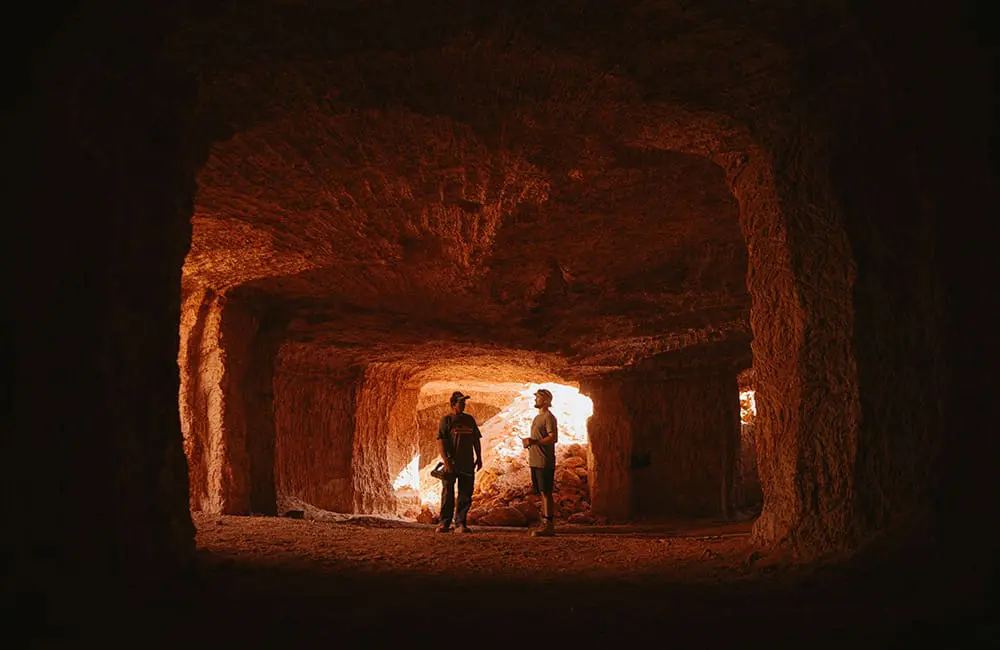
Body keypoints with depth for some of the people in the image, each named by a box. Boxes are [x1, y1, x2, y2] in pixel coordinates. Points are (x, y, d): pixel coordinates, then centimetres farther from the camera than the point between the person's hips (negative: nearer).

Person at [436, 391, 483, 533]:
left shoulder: (470, 419, 14)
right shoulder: (446, 420, -1)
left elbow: (476, 440, 20)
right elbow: (441, 441, -9)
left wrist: (479, 458, 13)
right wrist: (446, 460, -18)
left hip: (467, 464, 4)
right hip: (451, 464, -4)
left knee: (465, 496, 3)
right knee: (447, 494, 1)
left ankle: (460, 524, 8)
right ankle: (444, 523, 8)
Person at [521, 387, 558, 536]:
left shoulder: (549, 417, -8)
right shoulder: (537, 417, 21)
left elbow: (553, 438, -18)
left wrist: (534, 441, -22)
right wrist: (528, 442, 9)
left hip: (544, 462, -9)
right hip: (535, 461, 9)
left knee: (546, 493, -9)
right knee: (542, 493, 10)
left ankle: (548, 525, -9)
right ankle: (545, 524, 15)